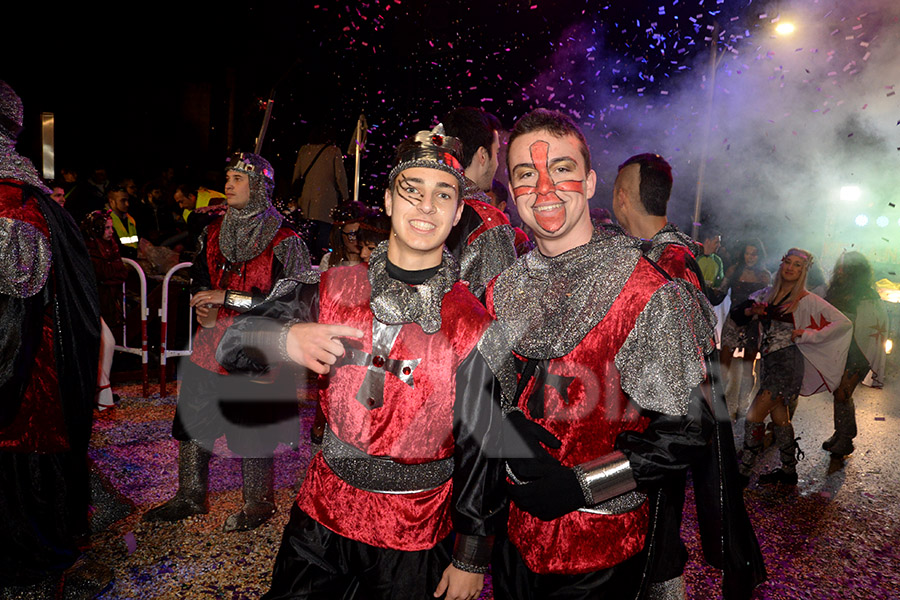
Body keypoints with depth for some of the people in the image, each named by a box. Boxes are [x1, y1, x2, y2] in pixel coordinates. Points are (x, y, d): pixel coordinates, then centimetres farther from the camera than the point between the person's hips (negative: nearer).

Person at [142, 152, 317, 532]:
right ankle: (191, 497, 33)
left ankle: (259, 504, 25)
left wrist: (229, 297, -17)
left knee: (251, 429, 3)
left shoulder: (284, 242, -10)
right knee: (190, 419, 12)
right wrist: (204, 309, 0)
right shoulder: (214, 233, 10)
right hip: (212, 343, 6)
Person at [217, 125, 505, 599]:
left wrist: (471, 558, -2)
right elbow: (233, 343, -7)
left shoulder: (472, 326, -12)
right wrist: (284, 338, -30)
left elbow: (480, 445, -8)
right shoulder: (335, 288, -5)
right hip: (321, 517, 3)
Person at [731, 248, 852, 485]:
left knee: (754, 416, -10)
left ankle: (743, 472, -1)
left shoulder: (806, 300, -5)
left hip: (788, 362, -7)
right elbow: (736, 314, 11)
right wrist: (751, 311, -9)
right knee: (779, 417, 15)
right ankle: (789, 470, 28)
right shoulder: (767, 294, 11)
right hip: (769, 362, 7)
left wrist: (807, 334, -10)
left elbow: (843, 323, -5)